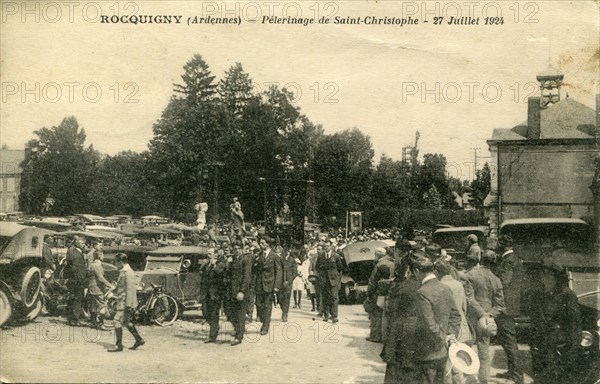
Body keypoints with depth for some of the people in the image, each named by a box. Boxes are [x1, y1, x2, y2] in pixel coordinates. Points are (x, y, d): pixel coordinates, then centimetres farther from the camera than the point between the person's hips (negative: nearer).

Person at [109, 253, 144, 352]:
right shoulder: (123, 271, 14)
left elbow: (130, 289, -22)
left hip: (126, 302, -10)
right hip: (122, 301, 10)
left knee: (117, 321, -8)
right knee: (126, 322, 16)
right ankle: (139, 340, 24)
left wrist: (128, 305, -23)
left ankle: (119, 345, 0)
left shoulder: (128, 272, -18)